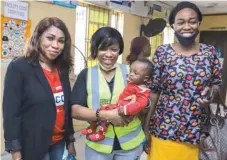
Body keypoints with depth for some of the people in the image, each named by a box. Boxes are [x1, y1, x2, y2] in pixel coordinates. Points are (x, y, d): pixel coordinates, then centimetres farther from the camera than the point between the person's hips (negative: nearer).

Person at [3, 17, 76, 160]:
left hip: (59, 142, 6)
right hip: (33, 146, -5)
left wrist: (70, 140, 11)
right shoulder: (19, 67, -12)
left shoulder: (62, 69, 5)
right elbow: (11, 112, -13)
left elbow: (67, 108, 9)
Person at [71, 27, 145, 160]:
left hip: (130, 143, 1)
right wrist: (106, 115, -23)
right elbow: (75, 110, -9)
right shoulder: (86, 75, -2)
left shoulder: (130, 72, -2)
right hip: (97, 145, 0)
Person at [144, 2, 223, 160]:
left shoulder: (210, 52, 0)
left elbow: (217, 85, 8)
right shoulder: (162, 52, -5)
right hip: (164, 128, -1)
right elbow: (153, 90, -2)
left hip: (197, 129, 2)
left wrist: (211, 93, -15)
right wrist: (146, 125, -2)